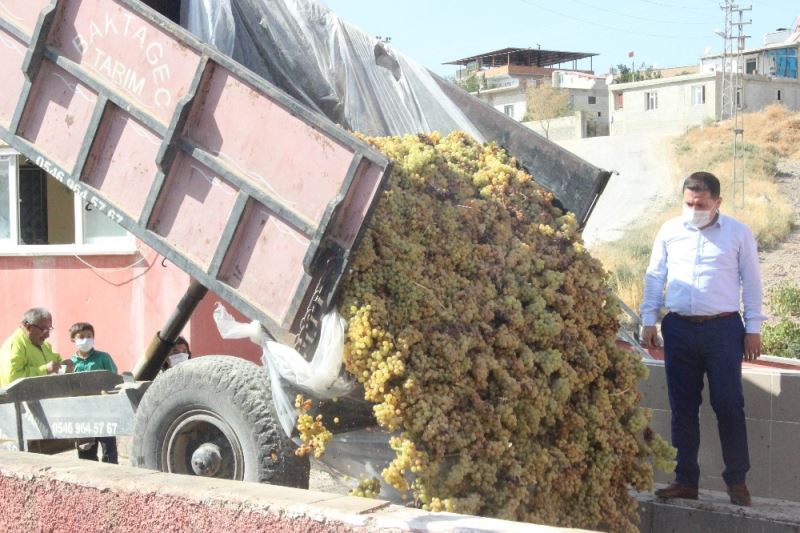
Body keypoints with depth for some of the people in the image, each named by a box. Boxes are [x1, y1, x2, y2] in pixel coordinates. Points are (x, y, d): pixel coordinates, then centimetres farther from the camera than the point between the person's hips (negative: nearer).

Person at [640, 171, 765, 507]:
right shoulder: (669, 231, 8)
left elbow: (751, 282, 5)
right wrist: (648, 321, 8)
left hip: (723, 328, -3)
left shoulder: (738, 234, 2)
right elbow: (654, 277, 13)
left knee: (728, 405, -3)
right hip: (679, 329, 3)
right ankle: (686, 481, 14)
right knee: (683, 408, 6)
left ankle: (737, 481, 9)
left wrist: (753, 328, 1)